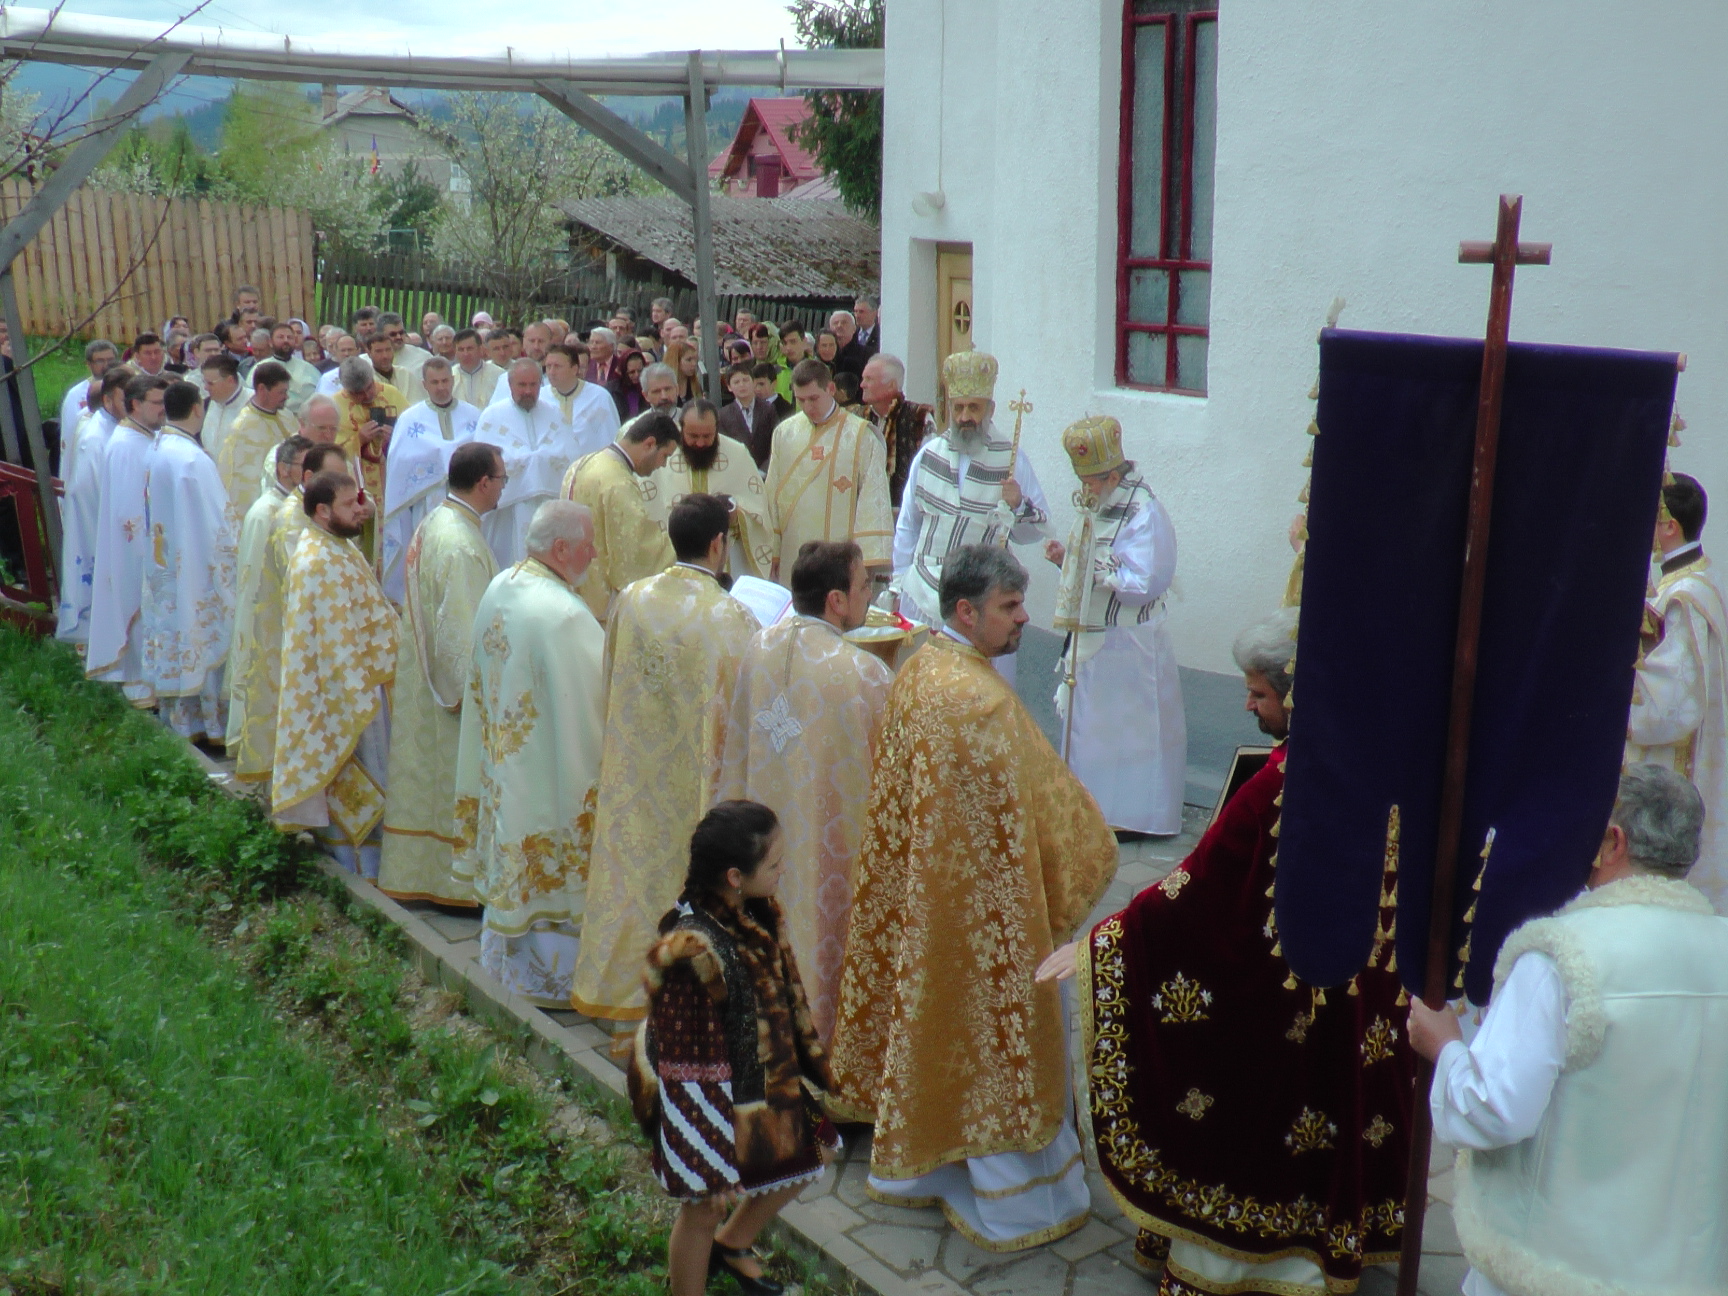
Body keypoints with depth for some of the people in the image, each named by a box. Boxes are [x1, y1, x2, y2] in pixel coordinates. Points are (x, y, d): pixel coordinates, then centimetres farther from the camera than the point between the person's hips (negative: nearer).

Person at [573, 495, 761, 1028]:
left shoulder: (631, 600, -4)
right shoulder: (730, 617, -20)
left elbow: (612, 684, 9)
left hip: (633, 773, 5)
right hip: (696, 778, -5)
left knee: (634, 862, 17)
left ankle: (618, 979, 30)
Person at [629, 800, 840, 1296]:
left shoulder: (756, 914, -8)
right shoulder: (692, 952, -32)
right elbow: (688, 1073, -27)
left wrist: (811, 1064, 18)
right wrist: (710, 1167, -21)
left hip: (770, 1081, 8)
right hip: (714, 1100, -8)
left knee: (804, 1163, 24)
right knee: (704, 1209, 13)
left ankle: (731, 1245, 50)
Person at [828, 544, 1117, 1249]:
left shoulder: (915, 672, 1)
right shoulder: (981, 699, -27)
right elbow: (1044, 801, -21)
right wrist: (1090, 855, -4)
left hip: (918, 892, 9)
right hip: (983, 904, -8)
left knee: (924, 1018, 21)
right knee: (993, 1032, 6)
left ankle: (911, 1157, 38)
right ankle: (1012, 1204, 22)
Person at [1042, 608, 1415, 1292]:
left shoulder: (1279, 786, -29)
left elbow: (1194, 889, -25)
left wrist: (1094, 944, -19)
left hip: (1275, 1001, -7)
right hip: (1361, 993, 7)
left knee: (1244, 1120, 12)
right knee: (1335, 1095, 23)